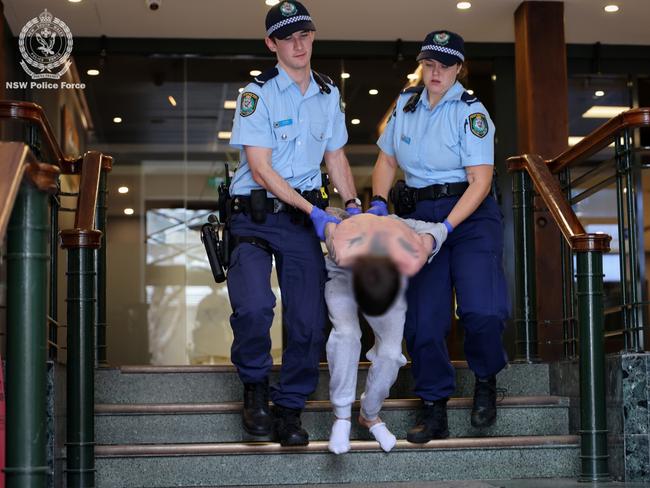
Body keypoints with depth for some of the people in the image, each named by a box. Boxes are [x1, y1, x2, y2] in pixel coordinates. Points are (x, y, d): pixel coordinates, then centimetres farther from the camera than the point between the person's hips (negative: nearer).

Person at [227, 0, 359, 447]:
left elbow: (336, 157, 18)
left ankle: (289, 409, 17)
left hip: (303, 218, 5)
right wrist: (312, 211, -18)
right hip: (256, 214, -4)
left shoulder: (329, 95, 9)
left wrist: (353, 202, 2)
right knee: (254, 306, -25)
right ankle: (255, 385, 4)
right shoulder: (258, 94, -8)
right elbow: (260, 167, -14)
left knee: (310, 320, -1)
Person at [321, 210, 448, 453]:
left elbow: (437, 230, -19)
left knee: (391, 352, -11)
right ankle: (342, 417, -14)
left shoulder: (411, 261, -40)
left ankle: (370, 415, 16)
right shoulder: (341, 251, -44)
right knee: (346, 333, -29)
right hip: (342, 275, -2)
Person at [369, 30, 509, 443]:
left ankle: (486, 380, 9)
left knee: (482, 311, -20)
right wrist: (378, 203, -1)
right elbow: (386, 161, 17)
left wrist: (445, 227, -23)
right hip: (418, 215, 5)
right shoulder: (406, 104, 8)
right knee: (422, 318, -2)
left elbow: (480, 181, -13)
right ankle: (434, 410, 9)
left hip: (469, 214, -4)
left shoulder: (471, 113, -8)